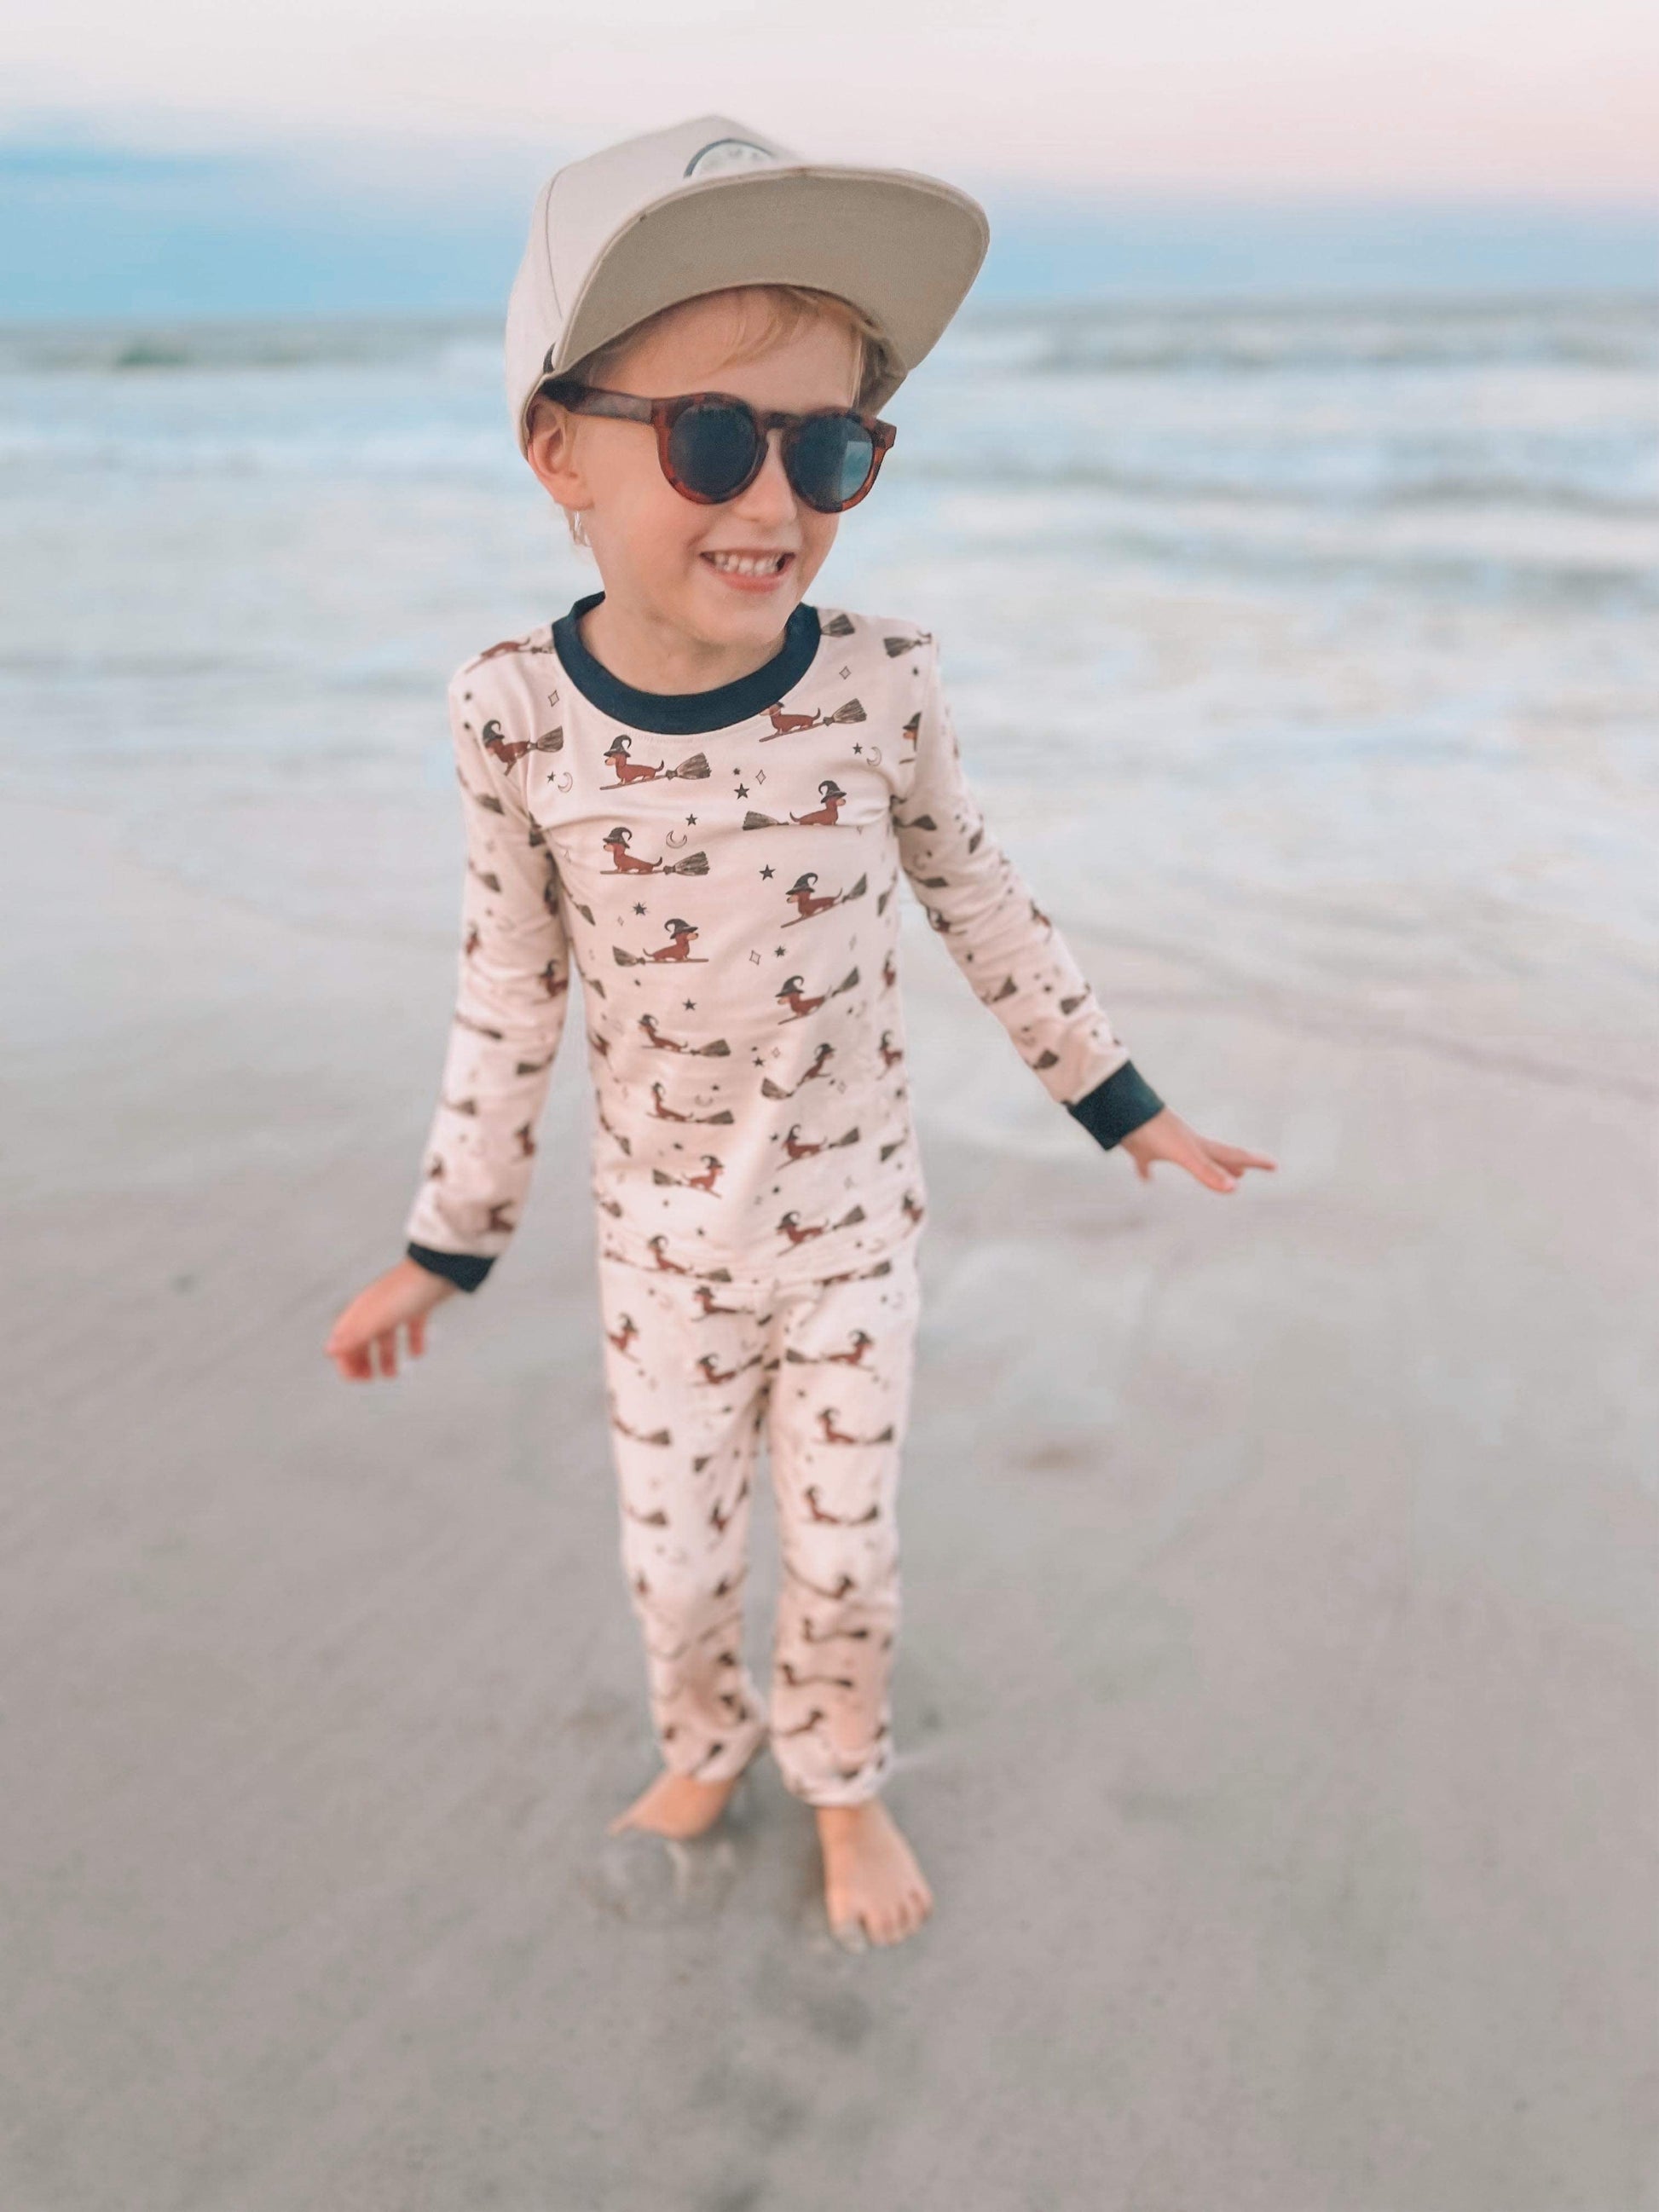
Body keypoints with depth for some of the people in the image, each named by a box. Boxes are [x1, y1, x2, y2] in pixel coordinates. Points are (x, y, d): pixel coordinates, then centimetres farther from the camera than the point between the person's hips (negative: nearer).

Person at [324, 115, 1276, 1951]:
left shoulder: (879, 686, -19)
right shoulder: (515, 716, -19)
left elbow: (978, 903, -2)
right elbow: (510, 990, -6)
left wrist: (1123, 1102, 6)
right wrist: (447, 1241, 2)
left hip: (850, 1231, 0)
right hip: (662, 1247, 1)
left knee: (846, 1558, 13)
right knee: (672, 1564, 16)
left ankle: (838, 1784, 45)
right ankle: (705, 1745, 50)